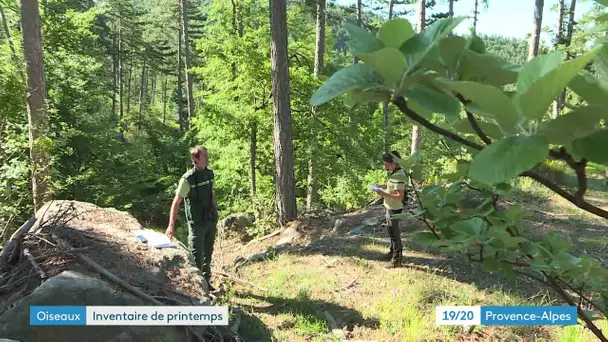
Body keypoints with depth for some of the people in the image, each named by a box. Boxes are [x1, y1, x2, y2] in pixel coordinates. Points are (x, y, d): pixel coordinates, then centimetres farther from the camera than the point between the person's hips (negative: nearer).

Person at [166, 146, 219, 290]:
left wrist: (215, 218, 14)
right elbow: (176, 202, -16)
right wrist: (171, 225, -21)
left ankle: (206, 282, 31)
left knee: (208, 253, 16)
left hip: (210, 221, 7)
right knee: (197, 255, -2)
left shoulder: (209, 174, 4)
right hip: (197, 223, -6)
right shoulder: (188, 179, -16)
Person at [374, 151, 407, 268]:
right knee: (391, 231, 24)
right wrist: (382, 186, 3)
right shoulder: (394, 172, 2)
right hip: (390, 207, 9)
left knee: (394, 233, 4)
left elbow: (400, 196, -28)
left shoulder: (399, 175, -26)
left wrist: (384, 194, -29)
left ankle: (396, 260, 18)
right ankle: (393, 252, 42)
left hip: (394, 209, -9)